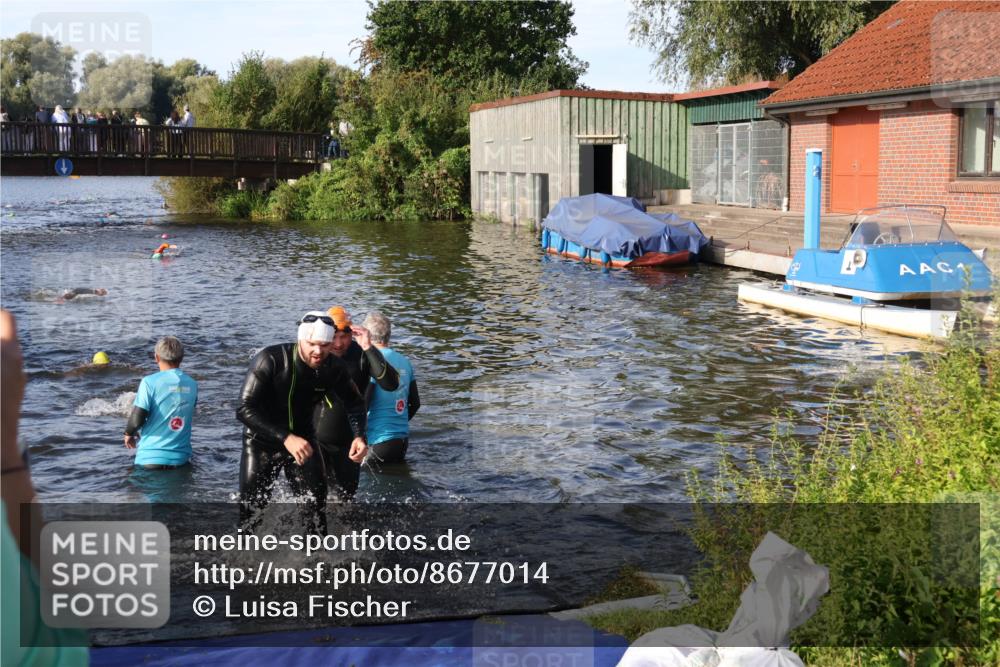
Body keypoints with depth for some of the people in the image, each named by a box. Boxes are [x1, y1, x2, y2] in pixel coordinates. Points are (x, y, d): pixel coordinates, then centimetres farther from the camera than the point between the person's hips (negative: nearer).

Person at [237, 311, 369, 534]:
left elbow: (354, 404, 2)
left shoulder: (333, 368, -14)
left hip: (303, 439, 3)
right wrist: (286, 438, -40)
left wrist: (358, 436, -20)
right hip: (262, 442, -3)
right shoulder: (270, 360, -27)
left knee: (316, 506, 2)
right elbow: (245, 409, -30)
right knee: (251, 508, -3)